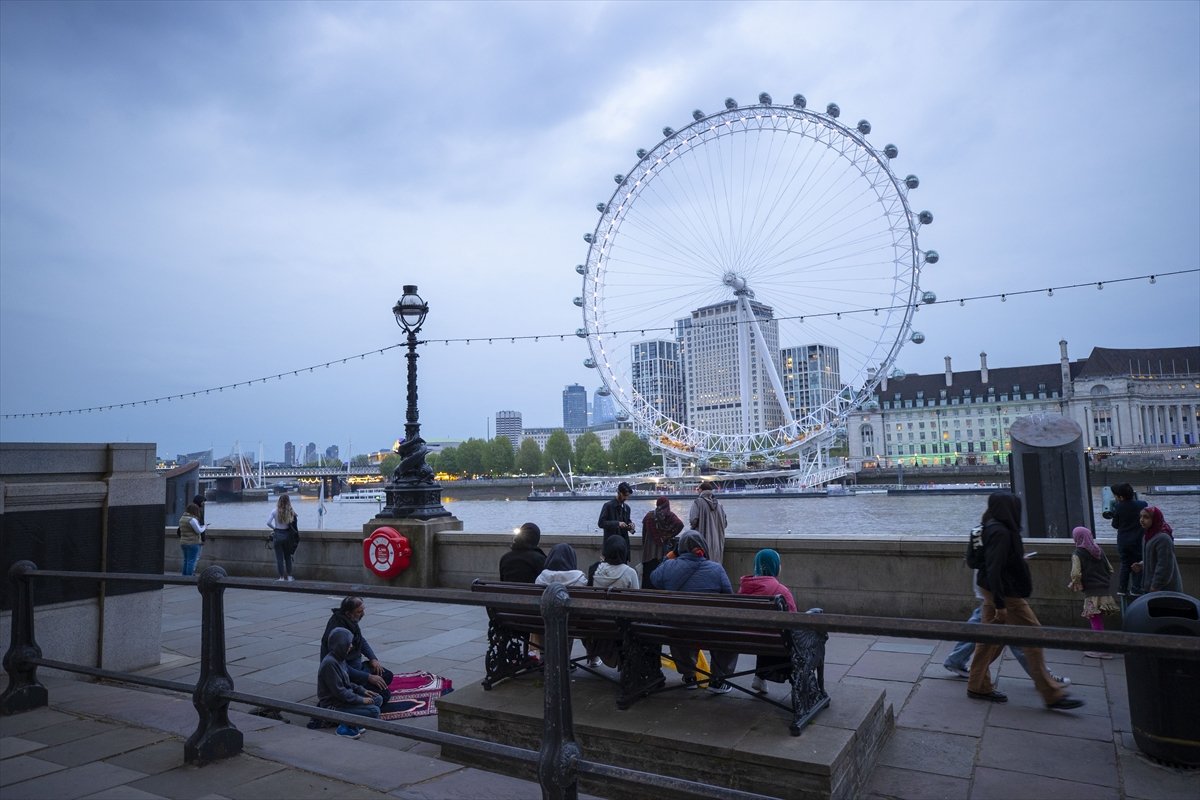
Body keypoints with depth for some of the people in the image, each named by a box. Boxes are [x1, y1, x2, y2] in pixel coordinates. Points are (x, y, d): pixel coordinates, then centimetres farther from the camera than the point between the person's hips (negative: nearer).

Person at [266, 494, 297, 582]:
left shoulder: (275, 512, -9)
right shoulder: (291, 512, -8)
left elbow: (268, 523, -11)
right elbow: (292, 525, -10)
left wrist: (274, 528, 6)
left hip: (277, 535, -1)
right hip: (287, 535, 1)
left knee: (279, 557, 6)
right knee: (288, 556, 14)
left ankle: (282, 577, 9)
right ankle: (289, 576, 17)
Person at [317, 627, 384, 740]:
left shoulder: (339, 658, 7)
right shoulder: (330, 663, -23)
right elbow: (339, 691, -23)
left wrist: (362, 691, 6)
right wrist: (361, 699, -17)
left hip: (344, 698, 10)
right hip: (333, 706, -10)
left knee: (378, 699, 7)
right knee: (374, 711, -20)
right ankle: (346, 727, -10)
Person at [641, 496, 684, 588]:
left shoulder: (649, 515, 4)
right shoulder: (669, 515, -3)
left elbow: (644, 533, 7)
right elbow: (680, 524, -20)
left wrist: (643, 548, 16)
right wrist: (670, 536, -8)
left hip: (649, 550, 2)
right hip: (663, 550, -2)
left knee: (648, 574, 6)